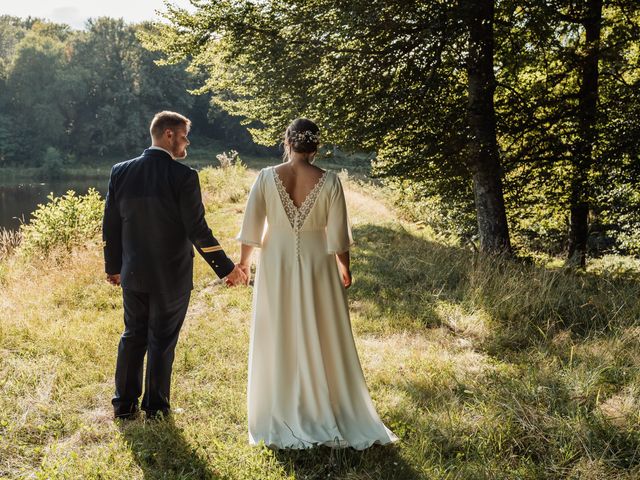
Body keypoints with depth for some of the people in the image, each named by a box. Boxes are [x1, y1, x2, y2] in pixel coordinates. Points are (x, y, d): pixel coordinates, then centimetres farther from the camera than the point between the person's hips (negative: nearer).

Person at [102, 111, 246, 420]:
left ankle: (124, 404, 26)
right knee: (162, 341, 10)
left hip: (133, 274, 4)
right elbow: (197, 230, -17)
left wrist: (113, 267, 16)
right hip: (171, 277, -4)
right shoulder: (183, 176, -17)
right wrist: (226, 268, -9)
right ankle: (155, 406, 21)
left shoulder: (121, 172, -2)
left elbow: (110, 226, 3)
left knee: (133, 336, 18)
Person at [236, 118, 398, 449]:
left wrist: (244, 260, 12)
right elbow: (338, 236, -7)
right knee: (324, 342, 12)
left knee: (279, 342, 13)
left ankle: (283, 421, 23)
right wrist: (345, 269, 9)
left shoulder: (267, 177, -9)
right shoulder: (329, 182, -11)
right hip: (317, 266, -1)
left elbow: (251, 226, -4)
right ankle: (331, 417, 22)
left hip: (276, 266, 1)